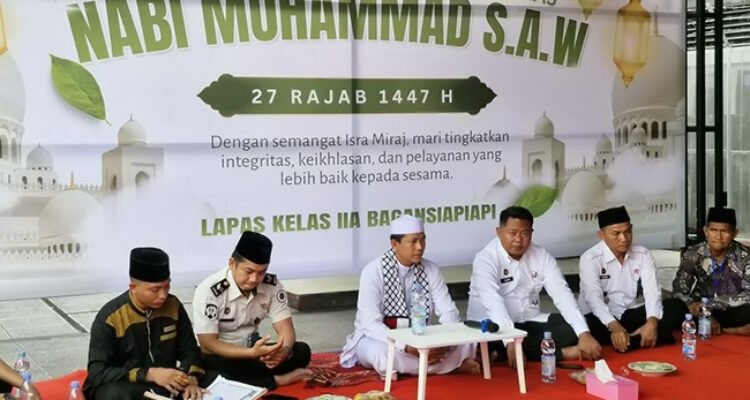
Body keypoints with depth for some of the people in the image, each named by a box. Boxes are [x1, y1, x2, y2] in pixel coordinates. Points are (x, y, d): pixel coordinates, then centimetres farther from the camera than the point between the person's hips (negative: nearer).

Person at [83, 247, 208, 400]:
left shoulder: (173, 306, -4)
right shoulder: (110, 317, -17)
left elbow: (189, 350, 6)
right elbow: (98, 374, -20)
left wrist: (191, 378, -16)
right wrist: (150, 374, -29)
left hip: (166, 384, 4)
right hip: (124, 387, -4)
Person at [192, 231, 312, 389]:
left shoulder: (272, 285, -10)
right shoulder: (209, 291, -23)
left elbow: (285, 328, -10)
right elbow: (208, 344, -22)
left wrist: (283, 350, -36)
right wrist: (252, 353, -37)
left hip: (251, 350, 4)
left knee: (301, 351, -17)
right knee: (212, 367, -39)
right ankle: (276, 380, -23)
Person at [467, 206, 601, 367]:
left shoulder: (542, 256, -1)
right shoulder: (486, 259, -17)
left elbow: (562, 294, -10)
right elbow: (493, 302, -31)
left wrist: (584, 334, -25)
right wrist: (511, 341, -46)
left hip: (529, 323, 5)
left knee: (572, 326, -16)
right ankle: (560, 352, -24)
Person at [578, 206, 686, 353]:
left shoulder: (643, 254, 1)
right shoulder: (590, 259, -12)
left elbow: (652, 291, -11)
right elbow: (594, 298, -25)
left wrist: (652, 322, -33)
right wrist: (614, 326, -43)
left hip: (631, 315, 5)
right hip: (602, 319, -4)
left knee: (676, 306, -14)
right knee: (589, 326, -39)